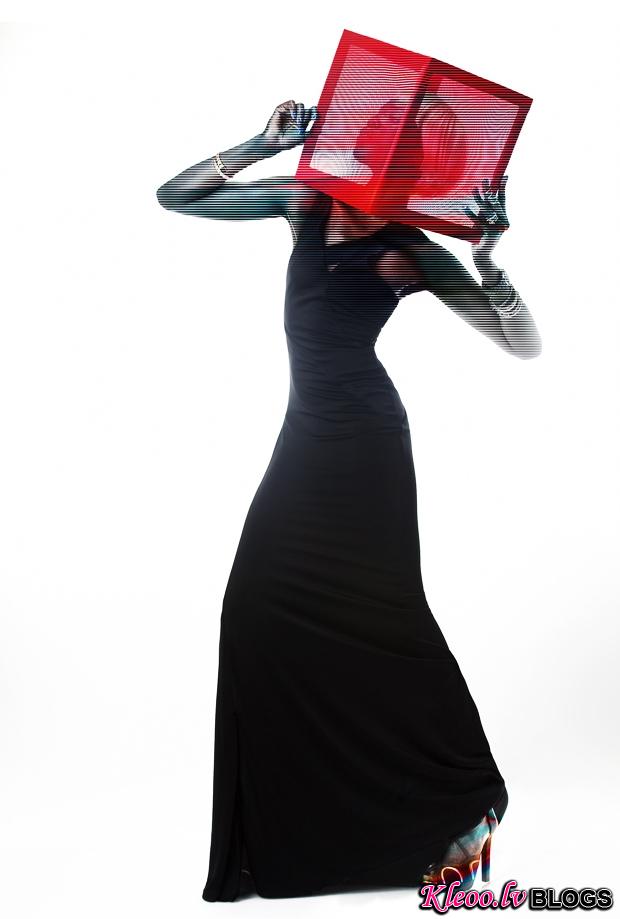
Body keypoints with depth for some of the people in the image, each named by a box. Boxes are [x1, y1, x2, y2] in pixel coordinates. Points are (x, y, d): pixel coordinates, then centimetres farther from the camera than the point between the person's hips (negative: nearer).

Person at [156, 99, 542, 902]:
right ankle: (285, 821, 22)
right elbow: (174, 196, 5)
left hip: (360, 442, -6)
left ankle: (467, 805, 15)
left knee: (378, 614, -4)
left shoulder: (411, 248, -9)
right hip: (308, 435, 6)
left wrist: (487, 251, -24)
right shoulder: (305, 201, 4)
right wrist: (266, 142, -5)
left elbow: (524, 344, -12)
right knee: (260, 607, 6)